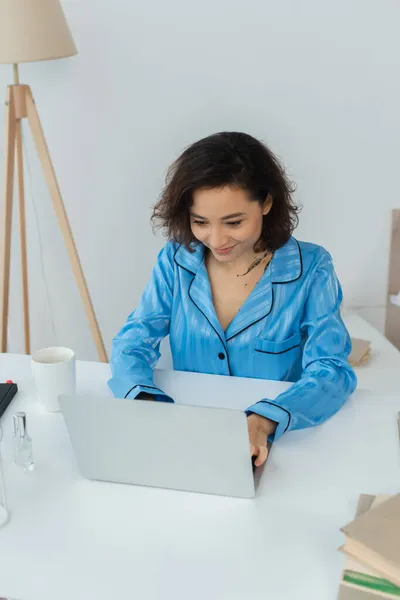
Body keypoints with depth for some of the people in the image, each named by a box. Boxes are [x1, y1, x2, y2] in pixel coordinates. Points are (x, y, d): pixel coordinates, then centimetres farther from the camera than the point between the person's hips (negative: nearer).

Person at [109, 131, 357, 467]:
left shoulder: (310, 270, -8)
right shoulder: (176, 260, -2)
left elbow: (331, 371, -15)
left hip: (274, 448, 0)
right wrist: (145, 404, -25)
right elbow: (133, 343, -3)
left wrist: (263, 422, -34)